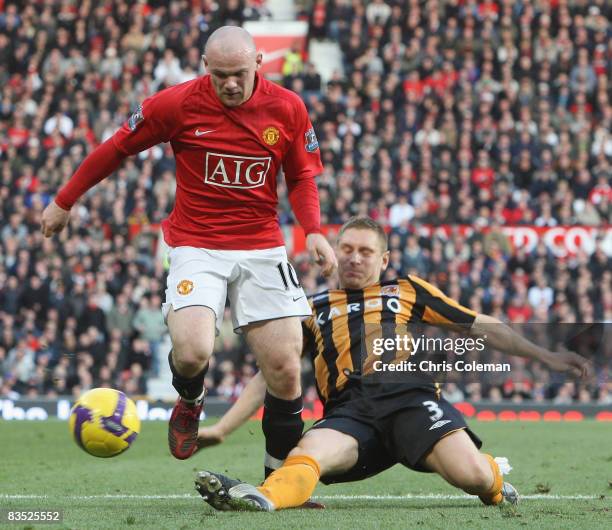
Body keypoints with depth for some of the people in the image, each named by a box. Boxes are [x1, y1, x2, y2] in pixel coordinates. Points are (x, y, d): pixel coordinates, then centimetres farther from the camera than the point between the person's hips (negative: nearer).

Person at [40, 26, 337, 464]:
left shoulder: (287, 108, -3)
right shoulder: (177, 103, -9)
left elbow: (302, 177, 10)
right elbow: (117, 148, 5)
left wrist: (314, 231, -8)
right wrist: (64, 202, 12)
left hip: (262, 248, 2)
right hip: (196, 246, -2)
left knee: (284, 368, -6)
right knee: (192, 352, -24)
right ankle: (189, 403, 14)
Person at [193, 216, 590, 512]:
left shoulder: (408, 292, 24)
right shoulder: (314, 311, 28)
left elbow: (481, 327, 22)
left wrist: (546, 356, 12)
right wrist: (222, 429, 18)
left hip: (410, 397, -1)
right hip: (349, 411, 1)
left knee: (471, 476, -27)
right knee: (308, 453, -35)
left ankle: (493, 477, 9)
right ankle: (264, 498, -65)